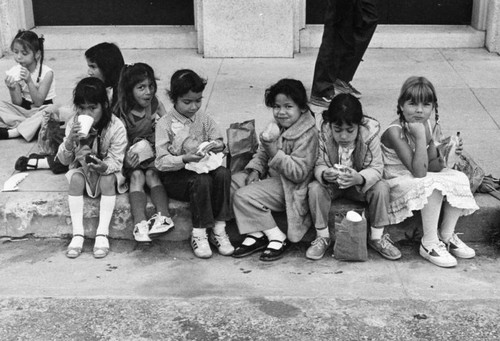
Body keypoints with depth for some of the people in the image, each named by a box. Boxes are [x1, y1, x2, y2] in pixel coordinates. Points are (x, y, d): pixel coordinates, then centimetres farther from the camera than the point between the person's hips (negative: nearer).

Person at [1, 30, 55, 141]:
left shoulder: (46, 72, -17)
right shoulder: (15, 72, -7)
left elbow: (38, 102, -21)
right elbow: (17, 103, -7)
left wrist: (29, 81, -32)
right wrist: (12, 89, -27)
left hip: (40, 110, -4)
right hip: (23, 110, 4)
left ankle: (10, 132, -30)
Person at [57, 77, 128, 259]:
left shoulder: (116, 127, -19)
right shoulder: (73, 124, -9)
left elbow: (116, 162, -19)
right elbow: (64, 160, -7)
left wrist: (104, 167, -42)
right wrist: (70, 141, -27)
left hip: (106, 171, -2)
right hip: (82, 170, 2)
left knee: (108, 179, -33)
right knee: (76, 177, -29)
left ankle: (102, 233, -30)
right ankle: (77, 234, -29)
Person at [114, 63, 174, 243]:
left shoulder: (156, 106, -2)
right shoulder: (122, 113, -10)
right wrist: (126, 158, -32)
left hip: (153, 156, 2)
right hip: (131, 160, -2)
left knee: (151, 173, -28)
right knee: (137, 175, -30)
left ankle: (163, 216, -44)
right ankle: (140, 223, -46)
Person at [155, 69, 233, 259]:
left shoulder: (205, 120, 8)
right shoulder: (165, 124, -6)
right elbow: (161, 162, -12)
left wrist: (219, 147, -17)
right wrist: (184, 159, -30)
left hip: (203, 167, 4)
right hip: (174, 176, -4)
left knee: (223, 173, -27)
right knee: (202, 180, -34)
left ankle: (219, 230, -20)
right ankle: (198, 234, -21)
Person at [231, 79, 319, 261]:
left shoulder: (307, 134, -19)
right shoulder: (277, 126, 6)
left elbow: (298, 172, -24)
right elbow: (262, 154, 17)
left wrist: (275, 153, -31)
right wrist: (255, 170, -4)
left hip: (289, 186, -9)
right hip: (270, 176, 9)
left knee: (244, 196, -22)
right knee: (230, 183, -1)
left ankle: (278, 238, -9)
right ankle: (255, 234, -2)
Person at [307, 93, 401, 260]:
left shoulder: (370, 132, -22)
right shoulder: (323, 132, -22)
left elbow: (376, 168, -22)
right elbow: (318, 165, -18)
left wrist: (359, 178, -45)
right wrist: (324, 174, -44)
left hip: (361, 183, 0)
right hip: (331, 184, 0)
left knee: (381, 188, -26)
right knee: (315, 188, -29)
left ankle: (377, 237, -7)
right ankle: (323, 237, -10)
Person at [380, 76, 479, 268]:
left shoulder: (428, 127, -2)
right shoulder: (395, 132, -25)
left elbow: (431, 167, 4)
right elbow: (419, 172, -30)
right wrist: (420, 137, -32)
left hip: (420, 179, 8)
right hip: (396, 182, -8)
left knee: (459, 179, -11)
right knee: (433, 185, -33)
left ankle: (447, 236, 1)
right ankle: (429, 245, -20)